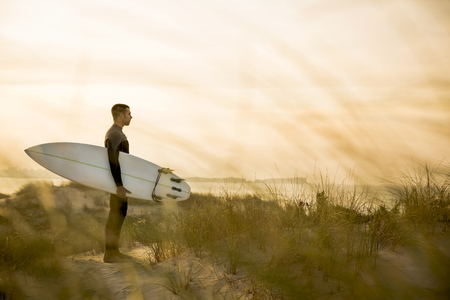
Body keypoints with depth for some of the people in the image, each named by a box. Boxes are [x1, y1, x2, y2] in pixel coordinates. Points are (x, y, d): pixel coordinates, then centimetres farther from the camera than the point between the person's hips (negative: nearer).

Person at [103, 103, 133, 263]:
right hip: (118, 180, -10)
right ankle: (109, 254, 1)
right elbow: (112, 161, -24)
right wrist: (119, 185, -28)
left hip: (121, 180, 10)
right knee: (115, 215, -6)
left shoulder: (118, 133, 16)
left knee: (120, 214, 13)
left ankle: (115, 251, 21)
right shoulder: (114, 134, -17)